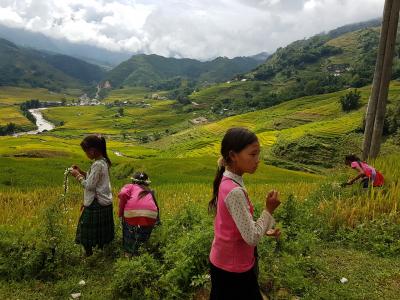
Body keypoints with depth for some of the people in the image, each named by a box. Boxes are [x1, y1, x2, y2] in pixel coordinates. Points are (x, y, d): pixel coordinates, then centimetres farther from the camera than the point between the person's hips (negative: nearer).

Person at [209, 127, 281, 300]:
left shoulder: (228, 182, -1)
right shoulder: (234, 191, -30)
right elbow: (252, 238, -26)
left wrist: (264, 230, 4)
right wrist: (269, 210, -18)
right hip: (234, 270, -8)